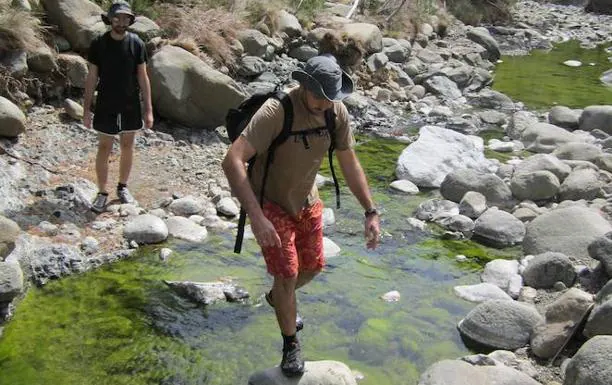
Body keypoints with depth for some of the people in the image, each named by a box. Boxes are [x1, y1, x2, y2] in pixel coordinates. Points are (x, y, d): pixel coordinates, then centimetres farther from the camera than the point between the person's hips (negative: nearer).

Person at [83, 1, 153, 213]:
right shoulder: (98, 44, -6)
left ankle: (123, 187, 29)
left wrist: (149, 110, -3)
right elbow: (92, 78, -1)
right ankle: (102, 193, 14)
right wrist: (87, 109, -3)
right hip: (106, 106, -1)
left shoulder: (136, 44, -5)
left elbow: (143, 77, -1)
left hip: (130, 106, 1)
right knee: (104, 149, 3)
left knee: (127, 147, 12)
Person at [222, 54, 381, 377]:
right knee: (288, 273, -8)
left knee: (312, 266, 16)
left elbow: (349, 164, -2)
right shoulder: (275, 111, -33)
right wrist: (257, 217, -47)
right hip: (269, 202, -6)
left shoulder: (337, 112, -14)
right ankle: (291, 346, 16)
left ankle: (277, 297, 50)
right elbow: (232, 161, -40)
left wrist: (371, 212, -7)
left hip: (306, 200, 6)